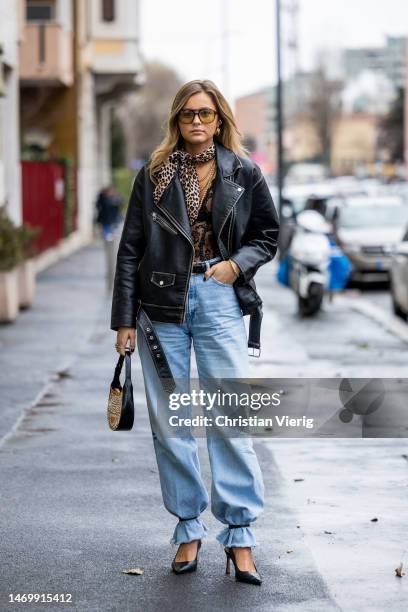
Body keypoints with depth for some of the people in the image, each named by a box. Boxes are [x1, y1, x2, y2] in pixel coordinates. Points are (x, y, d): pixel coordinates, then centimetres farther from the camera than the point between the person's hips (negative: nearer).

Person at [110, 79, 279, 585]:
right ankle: (188, 528, 15)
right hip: (162, 304, 1)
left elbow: (268, 235, 14)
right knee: (168, 423, 4)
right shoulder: (154, 175, 6)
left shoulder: (244, 174, 6)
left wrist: (236, 263, -6)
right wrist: (125, 320, 1)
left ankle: (239, 535, 1)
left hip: (221, 301, -1)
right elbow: (130, 250, 5)